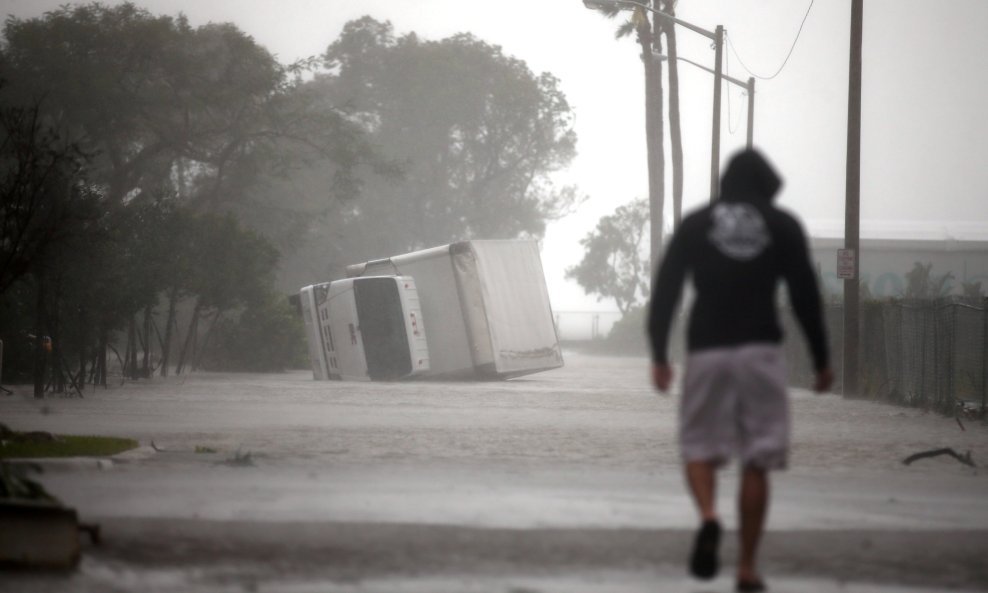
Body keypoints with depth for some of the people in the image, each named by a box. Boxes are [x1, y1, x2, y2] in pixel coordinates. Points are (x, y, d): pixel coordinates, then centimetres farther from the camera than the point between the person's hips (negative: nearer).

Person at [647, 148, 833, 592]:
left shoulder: (694, 225, 8)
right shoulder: (783, 226, 6)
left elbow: (665, 290, 3)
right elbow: (805, 296, 3)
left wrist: (659, 355, 6)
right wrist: (821, 360, 9)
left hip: (706, 351, 0)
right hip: (761, 351, 0)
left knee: (699, 446, 11)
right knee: (756, 463, 4)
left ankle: (708, 516, -20)